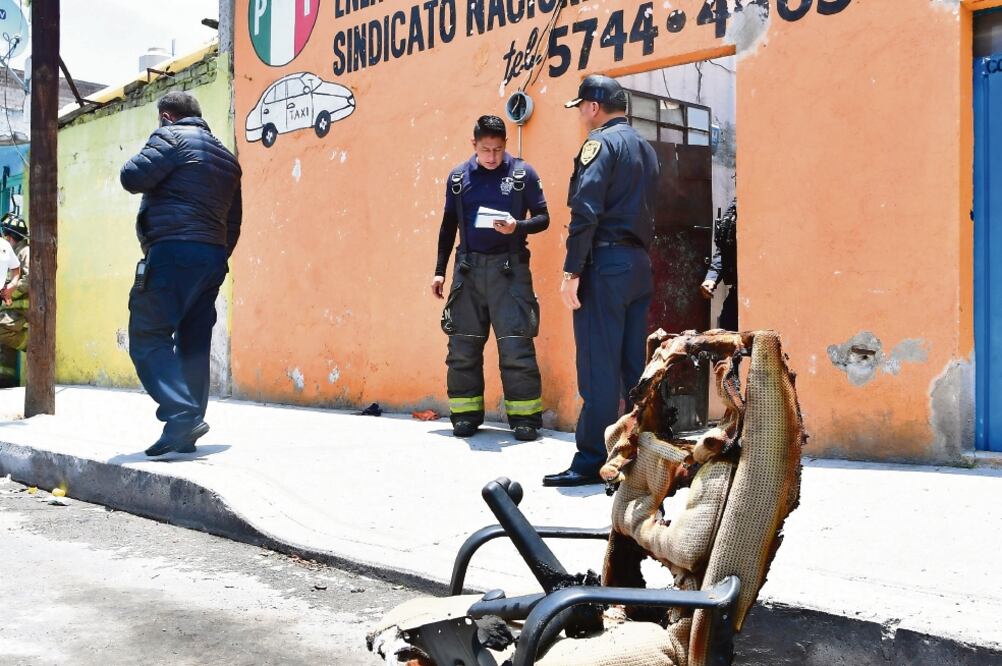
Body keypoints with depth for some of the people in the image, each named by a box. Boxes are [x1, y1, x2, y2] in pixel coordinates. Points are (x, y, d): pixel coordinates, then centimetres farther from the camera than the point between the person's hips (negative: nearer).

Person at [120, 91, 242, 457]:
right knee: (192, 344, 9)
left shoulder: (172, 137, 0)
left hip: (173, 252, -8)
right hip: (213, 256, 8)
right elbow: (233, 223, 21)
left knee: (148, 339, -8)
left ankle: (182, 416, -22)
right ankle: (187, 432, 10)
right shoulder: (226, 157, 23)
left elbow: (133, 177, -12)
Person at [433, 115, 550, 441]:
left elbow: (542, 218, 2)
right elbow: (449, 225, 16)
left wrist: (517, 226, -19)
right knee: (463, 345, 4)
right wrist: (440, 270, 12)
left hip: (508, 267, -3)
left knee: (516, 344, -8)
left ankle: (524, 416, 0)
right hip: (468, 267, 3)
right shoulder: (458, 176, 9)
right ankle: (466, 414, 13)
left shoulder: (523, 173, 0)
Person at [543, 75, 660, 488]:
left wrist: (572, 272, -17)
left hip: (605, 264, -8)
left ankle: (591, 461, -3)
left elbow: (586, 211, -17)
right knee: (634, 365, 11)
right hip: (639, 265, 8)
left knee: (598, 366, -6)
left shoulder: (600, 142, -7)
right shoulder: (645, 148, 19)